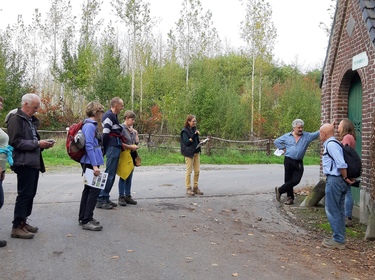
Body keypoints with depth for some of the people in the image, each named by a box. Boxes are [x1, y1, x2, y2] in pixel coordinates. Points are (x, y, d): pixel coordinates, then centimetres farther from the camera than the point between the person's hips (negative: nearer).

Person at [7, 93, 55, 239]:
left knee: (30, 194, 12)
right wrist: (37, 143, -18)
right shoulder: (16, 119, -8)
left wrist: (43, 144, 8)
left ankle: (23, 221, 23)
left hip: (34, 163, 9)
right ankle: (17, 227, 0)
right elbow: (15, 142, -17)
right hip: (24, 163, -9)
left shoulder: (31, 120, 20)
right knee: (24, 194, -7)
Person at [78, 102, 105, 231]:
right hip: (90, 163, -10)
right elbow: (89, 146, -21)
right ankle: (86, 221, -3)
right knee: (95, 189, -8)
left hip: (90, 163, 10)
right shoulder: (89, 126, -15)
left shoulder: (92, 125, 14)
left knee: (88, 189, 14)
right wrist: (94, 165, -24)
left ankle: (83, 217, 23)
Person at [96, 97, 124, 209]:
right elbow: (105, 134, -17)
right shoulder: (109, 116, -11)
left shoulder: (114, 116, 21)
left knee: (112, 174, 12)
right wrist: (104, 148, -11)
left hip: (115, 148, 10)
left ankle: (105, 198, 18)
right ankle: (101, 200, -5)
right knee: (109, 174, -9)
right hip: (112, 148, -10)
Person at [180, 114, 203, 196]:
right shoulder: (184, 131, -9)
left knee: (197, 171, 8)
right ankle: (188, 189, 5)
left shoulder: (194, 129, 13)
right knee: (189, 171, -3)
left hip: (196, 152, 7)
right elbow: (186, 142, -18)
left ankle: (195, 187, 17)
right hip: (189, 153, -7)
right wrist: (194, 135, -24)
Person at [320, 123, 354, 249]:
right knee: (339, 210, 16)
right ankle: (340, 238, 25)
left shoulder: (331, 145, -16)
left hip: (334, 180, -10)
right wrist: (346, 178, 14)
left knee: (332, 211, -1)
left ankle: (338, 240, 5)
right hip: (340, 181, 10)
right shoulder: (334, 143, 15)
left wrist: (345, 178, -12)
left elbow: (341, 164, -24)